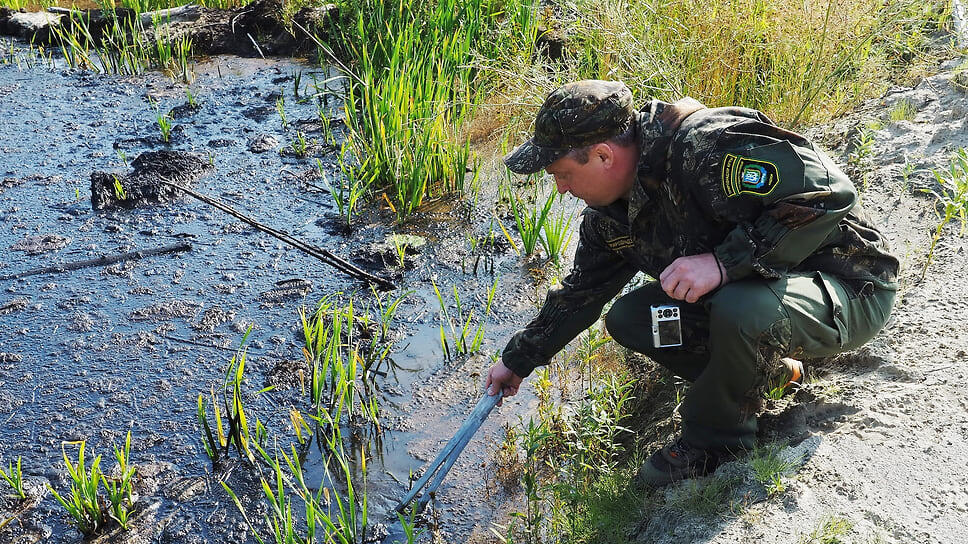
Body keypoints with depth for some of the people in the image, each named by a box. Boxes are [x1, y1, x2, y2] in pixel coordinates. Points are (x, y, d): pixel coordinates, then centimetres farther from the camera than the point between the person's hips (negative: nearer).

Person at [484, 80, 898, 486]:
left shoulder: (705, 146, -30)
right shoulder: (607, 215, -1)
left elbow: (827, 195, -34)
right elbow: (582, 292, 15)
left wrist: (723, 261, -38)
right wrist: (518, 360, 22)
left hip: (850, 289, -8)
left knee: (740, 310, -39)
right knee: (627, 319, -1)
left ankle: (715, 439, -10)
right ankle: (763, 370, 11)